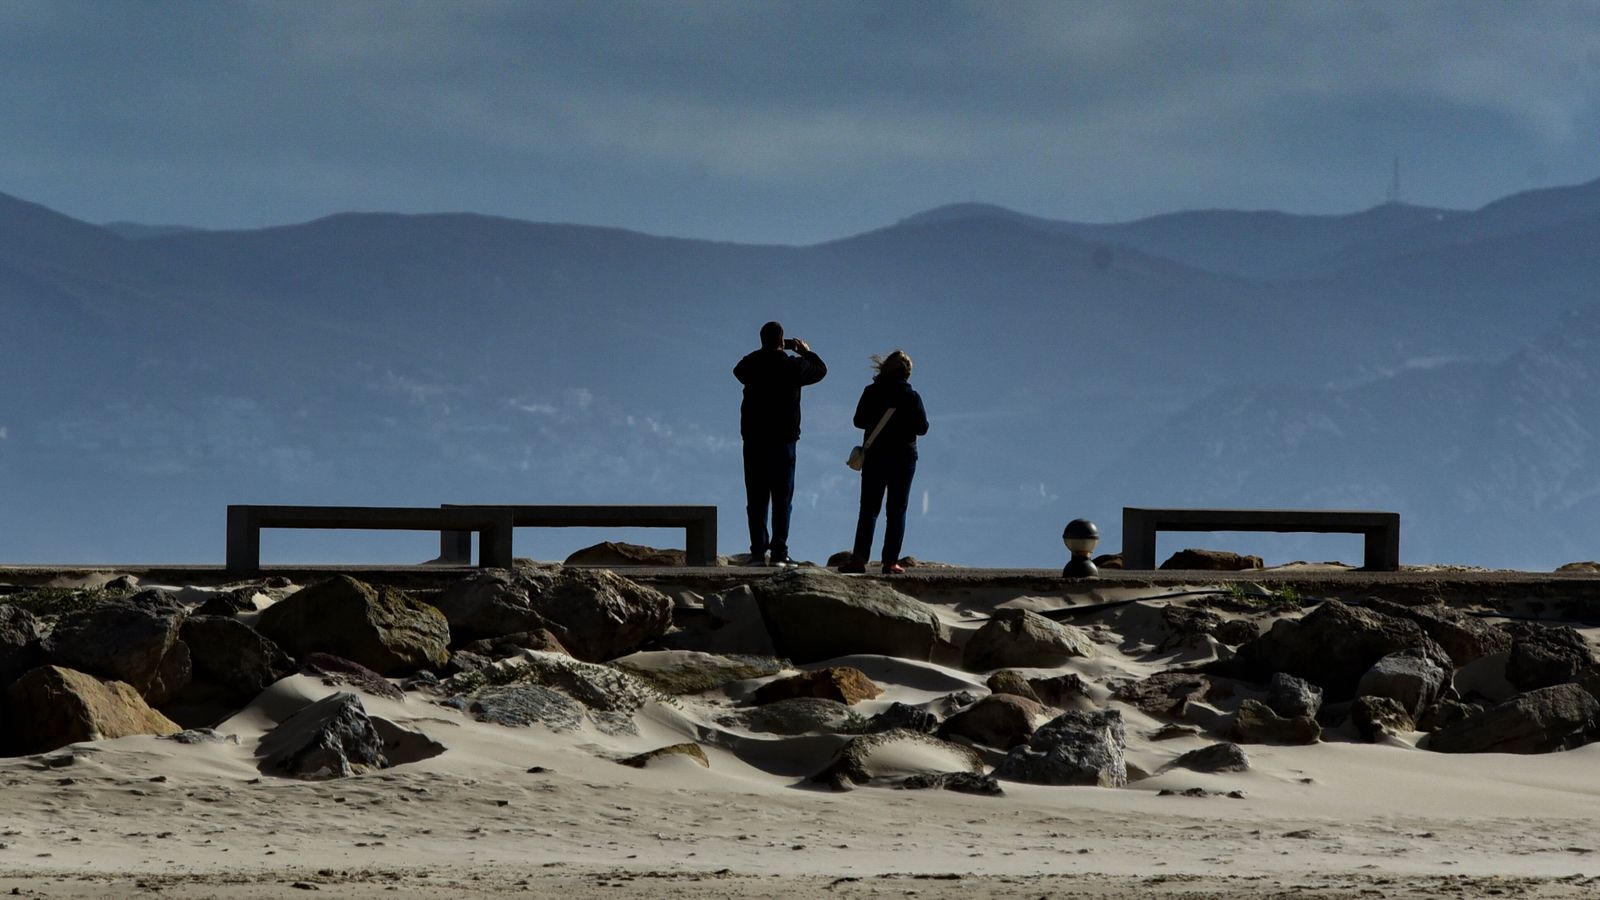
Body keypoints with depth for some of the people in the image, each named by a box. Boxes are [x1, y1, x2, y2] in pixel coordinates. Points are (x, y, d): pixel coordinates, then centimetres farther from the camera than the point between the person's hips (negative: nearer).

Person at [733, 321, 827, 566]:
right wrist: (806, 352, 31)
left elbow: (739, 370, 25)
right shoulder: (793, 366, -5)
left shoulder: (751, 364, 1)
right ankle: (779, 552, -6)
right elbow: (820, 369, 13)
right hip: (783, 440, -2)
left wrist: (766, 352, 32)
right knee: (782, 499, 0)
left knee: (756, 499, 5)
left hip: (754, 440, 2)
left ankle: (758, 551, 0)